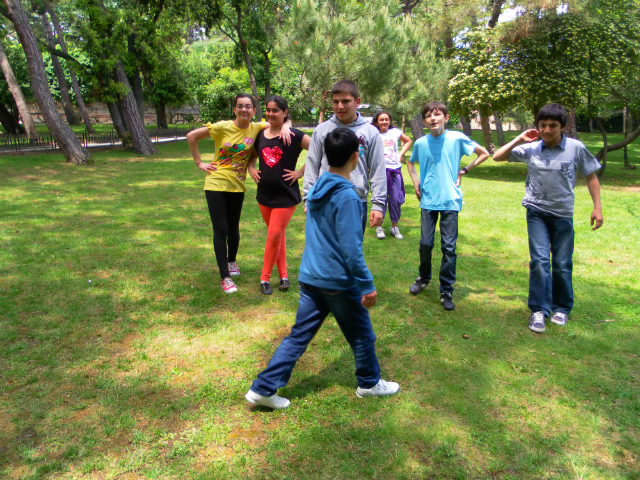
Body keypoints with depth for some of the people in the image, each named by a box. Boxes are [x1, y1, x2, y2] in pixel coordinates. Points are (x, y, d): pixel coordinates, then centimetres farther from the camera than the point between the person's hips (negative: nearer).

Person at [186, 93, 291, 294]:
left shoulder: (256, 128, -2)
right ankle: (225, 277, 4)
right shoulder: (223, 127, -9)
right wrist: (199, 162, -4)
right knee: (221, 230, -4)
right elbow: (192, 136, -2)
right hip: (216, 184, -3)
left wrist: (285, 128, -16)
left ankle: (232, 261, 43)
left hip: (237, 187, 3)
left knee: (233, 228, 15)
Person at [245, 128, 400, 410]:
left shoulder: (317, 188, 6)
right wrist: (367, 285, -13)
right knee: (362, 335, 15)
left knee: (298, 335, 13)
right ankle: (370, 383, 35)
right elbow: (351, 249, -21)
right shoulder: (347, 196, -19)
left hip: (310, 277, 7)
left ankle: (263, 388, 14)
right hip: (339, 281, -7)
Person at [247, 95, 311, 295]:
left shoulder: (295, 136, -10)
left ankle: (265, 278, 11)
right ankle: (283, 276, 23)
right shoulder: (260, 135, 6)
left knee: (274, 236, -5)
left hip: (286, 195, -5)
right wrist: (251, 169, 5)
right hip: (264, 195, 5)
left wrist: (300, 172, -12)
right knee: (277, 236, 13)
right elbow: (252, 156, 23)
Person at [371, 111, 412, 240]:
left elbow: (408, 141, 23)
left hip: (395, 170, 3)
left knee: (396, 199, 3)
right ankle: (379, 227, 8)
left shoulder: (395, 132, 7)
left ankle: (394, 227, 15)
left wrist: (401, 154, 13)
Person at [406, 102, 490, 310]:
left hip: (450, 201, -2)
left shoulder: (457, 138, -4)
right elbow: (410, 163, 23)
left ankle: (446, 291, 11)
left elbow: (484, 153, 7)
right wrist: (416, 181, 8)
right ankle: (423, 278, 32)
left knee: (449, 247, 0)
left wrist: (464, 171, 0)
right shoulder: (420, 143, 2)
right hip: (428, 200, 2)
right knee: (425, 244, 7)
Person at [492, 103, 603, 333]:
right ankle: (539, 310, 2)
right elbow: (497, 157, 3)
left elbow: (591, 176, 4)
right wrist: (519, 139, -6)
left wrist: (597, 207, 0)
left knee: (562, 264, 7)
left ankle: (562, 308, 27)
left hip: (562, 214, 0)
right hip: (537, 212, 0)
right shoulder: (530, 149, -1)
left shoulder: (576, 148, -5)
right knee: (540, 260, -8)